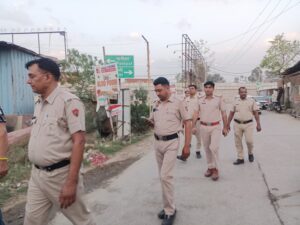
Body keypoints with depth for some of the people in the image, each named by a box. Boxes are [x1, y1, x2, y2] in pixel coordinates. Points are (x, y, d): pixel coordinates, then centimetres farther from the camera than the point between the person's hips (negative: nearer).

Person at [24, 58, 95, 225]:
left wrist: (71, 182, -23)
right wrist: (36, 171, 16)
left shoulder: (69, 101, -15)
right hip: (37, 174, 7)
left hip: (61, 174, -7)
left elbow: (79, 141, -20)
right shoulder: (39, 103, 10)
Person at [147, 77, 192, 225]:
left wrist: (187, 146, -11)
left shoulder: (178, 103, -8)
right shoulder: (156, 105, 8)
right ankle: (169, 206, 26)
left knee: (165, 176, -12)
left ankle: (170, 210, 2)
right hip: (157, 142, 6)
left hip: (171, 143, -6)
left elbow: (188, 123, -8)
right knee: (163, 175, 12)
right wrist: (150, 122, -6)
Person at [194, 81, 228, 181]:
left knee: (214, 147, -13)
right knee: (207, 148, 10)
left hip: (215, 127, -3)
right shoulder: (200, 100, 4)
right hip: (203, 127, 3)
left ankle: (216, 169, 2)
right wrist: (193, 127, -1)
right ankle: (210, 167, 25)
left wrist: (225, 127, 1)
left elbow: (223, 114, 3)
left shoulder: (219, 99, -1)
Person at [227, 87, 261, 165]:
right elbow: (231, 114, 10)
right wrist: (228, 124, 7)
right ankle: (240, 158, 16)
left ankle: (250, 153, 22)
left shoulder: (251, 101, 3)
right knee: (238, 142, 5)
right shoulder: (236, 102, 7)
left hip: (248, 124, -2)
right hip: (237, 124, 2)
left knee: (249, 140, -8)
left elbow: (256, 113, 1)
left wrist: (258, 124, -5)